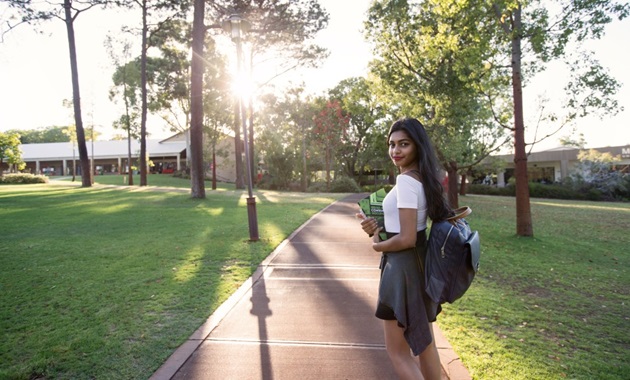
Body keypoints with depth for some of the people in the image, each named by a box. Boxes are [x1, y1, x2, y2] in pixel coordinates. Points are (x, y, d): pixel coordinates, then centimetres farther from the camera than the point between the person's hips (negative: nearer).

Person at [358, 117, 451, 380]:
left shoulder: (405, 180, -21)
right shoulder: (423, 178, 8)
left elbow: (407, 239, -24)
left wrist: (378, 246, -6)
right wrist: (377, 228, -1)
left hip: (404, 266, -10)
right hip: (419, 263, 10)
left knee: (397, 350, 6)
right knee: (424, 343, 22)